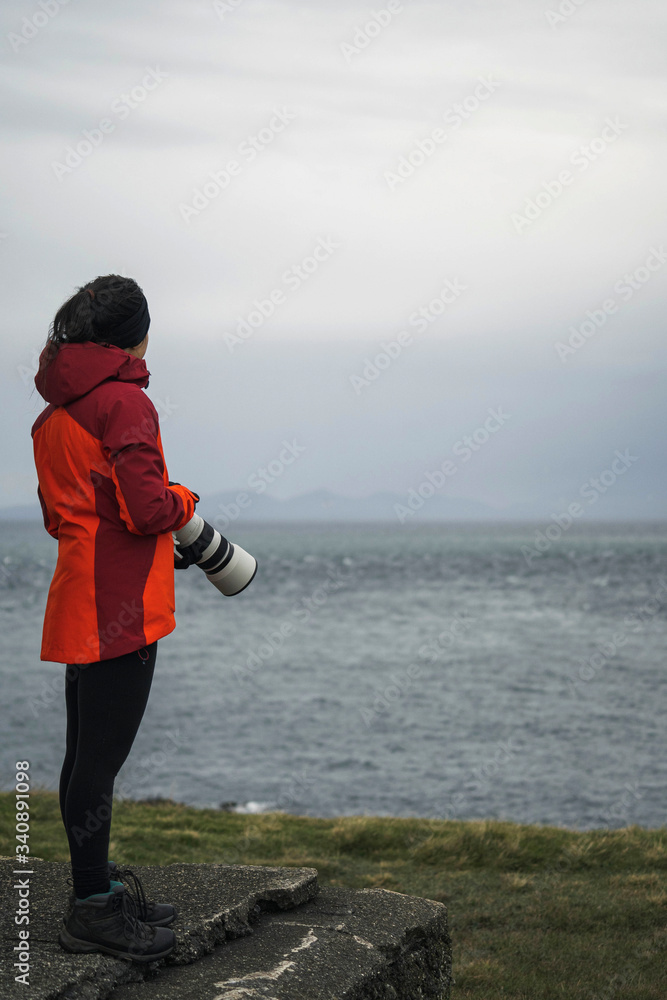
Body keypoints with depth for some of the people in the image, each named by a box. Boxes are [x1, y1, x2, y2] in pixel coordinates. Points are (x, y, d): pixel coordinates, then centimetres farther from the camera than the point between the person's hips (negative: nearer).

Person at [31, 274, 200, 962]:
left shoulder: (53, 410, 15)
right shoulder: (124, 400, -14)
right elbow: (147, 509, -21)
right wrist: (181, 500, 0)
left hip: (77, 605, 10)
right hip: (120, 608, -10)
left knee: (85, 752, 14)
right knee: (102, 757, -4)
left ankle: (96, 889, 25)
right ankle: (93, 909, 2)